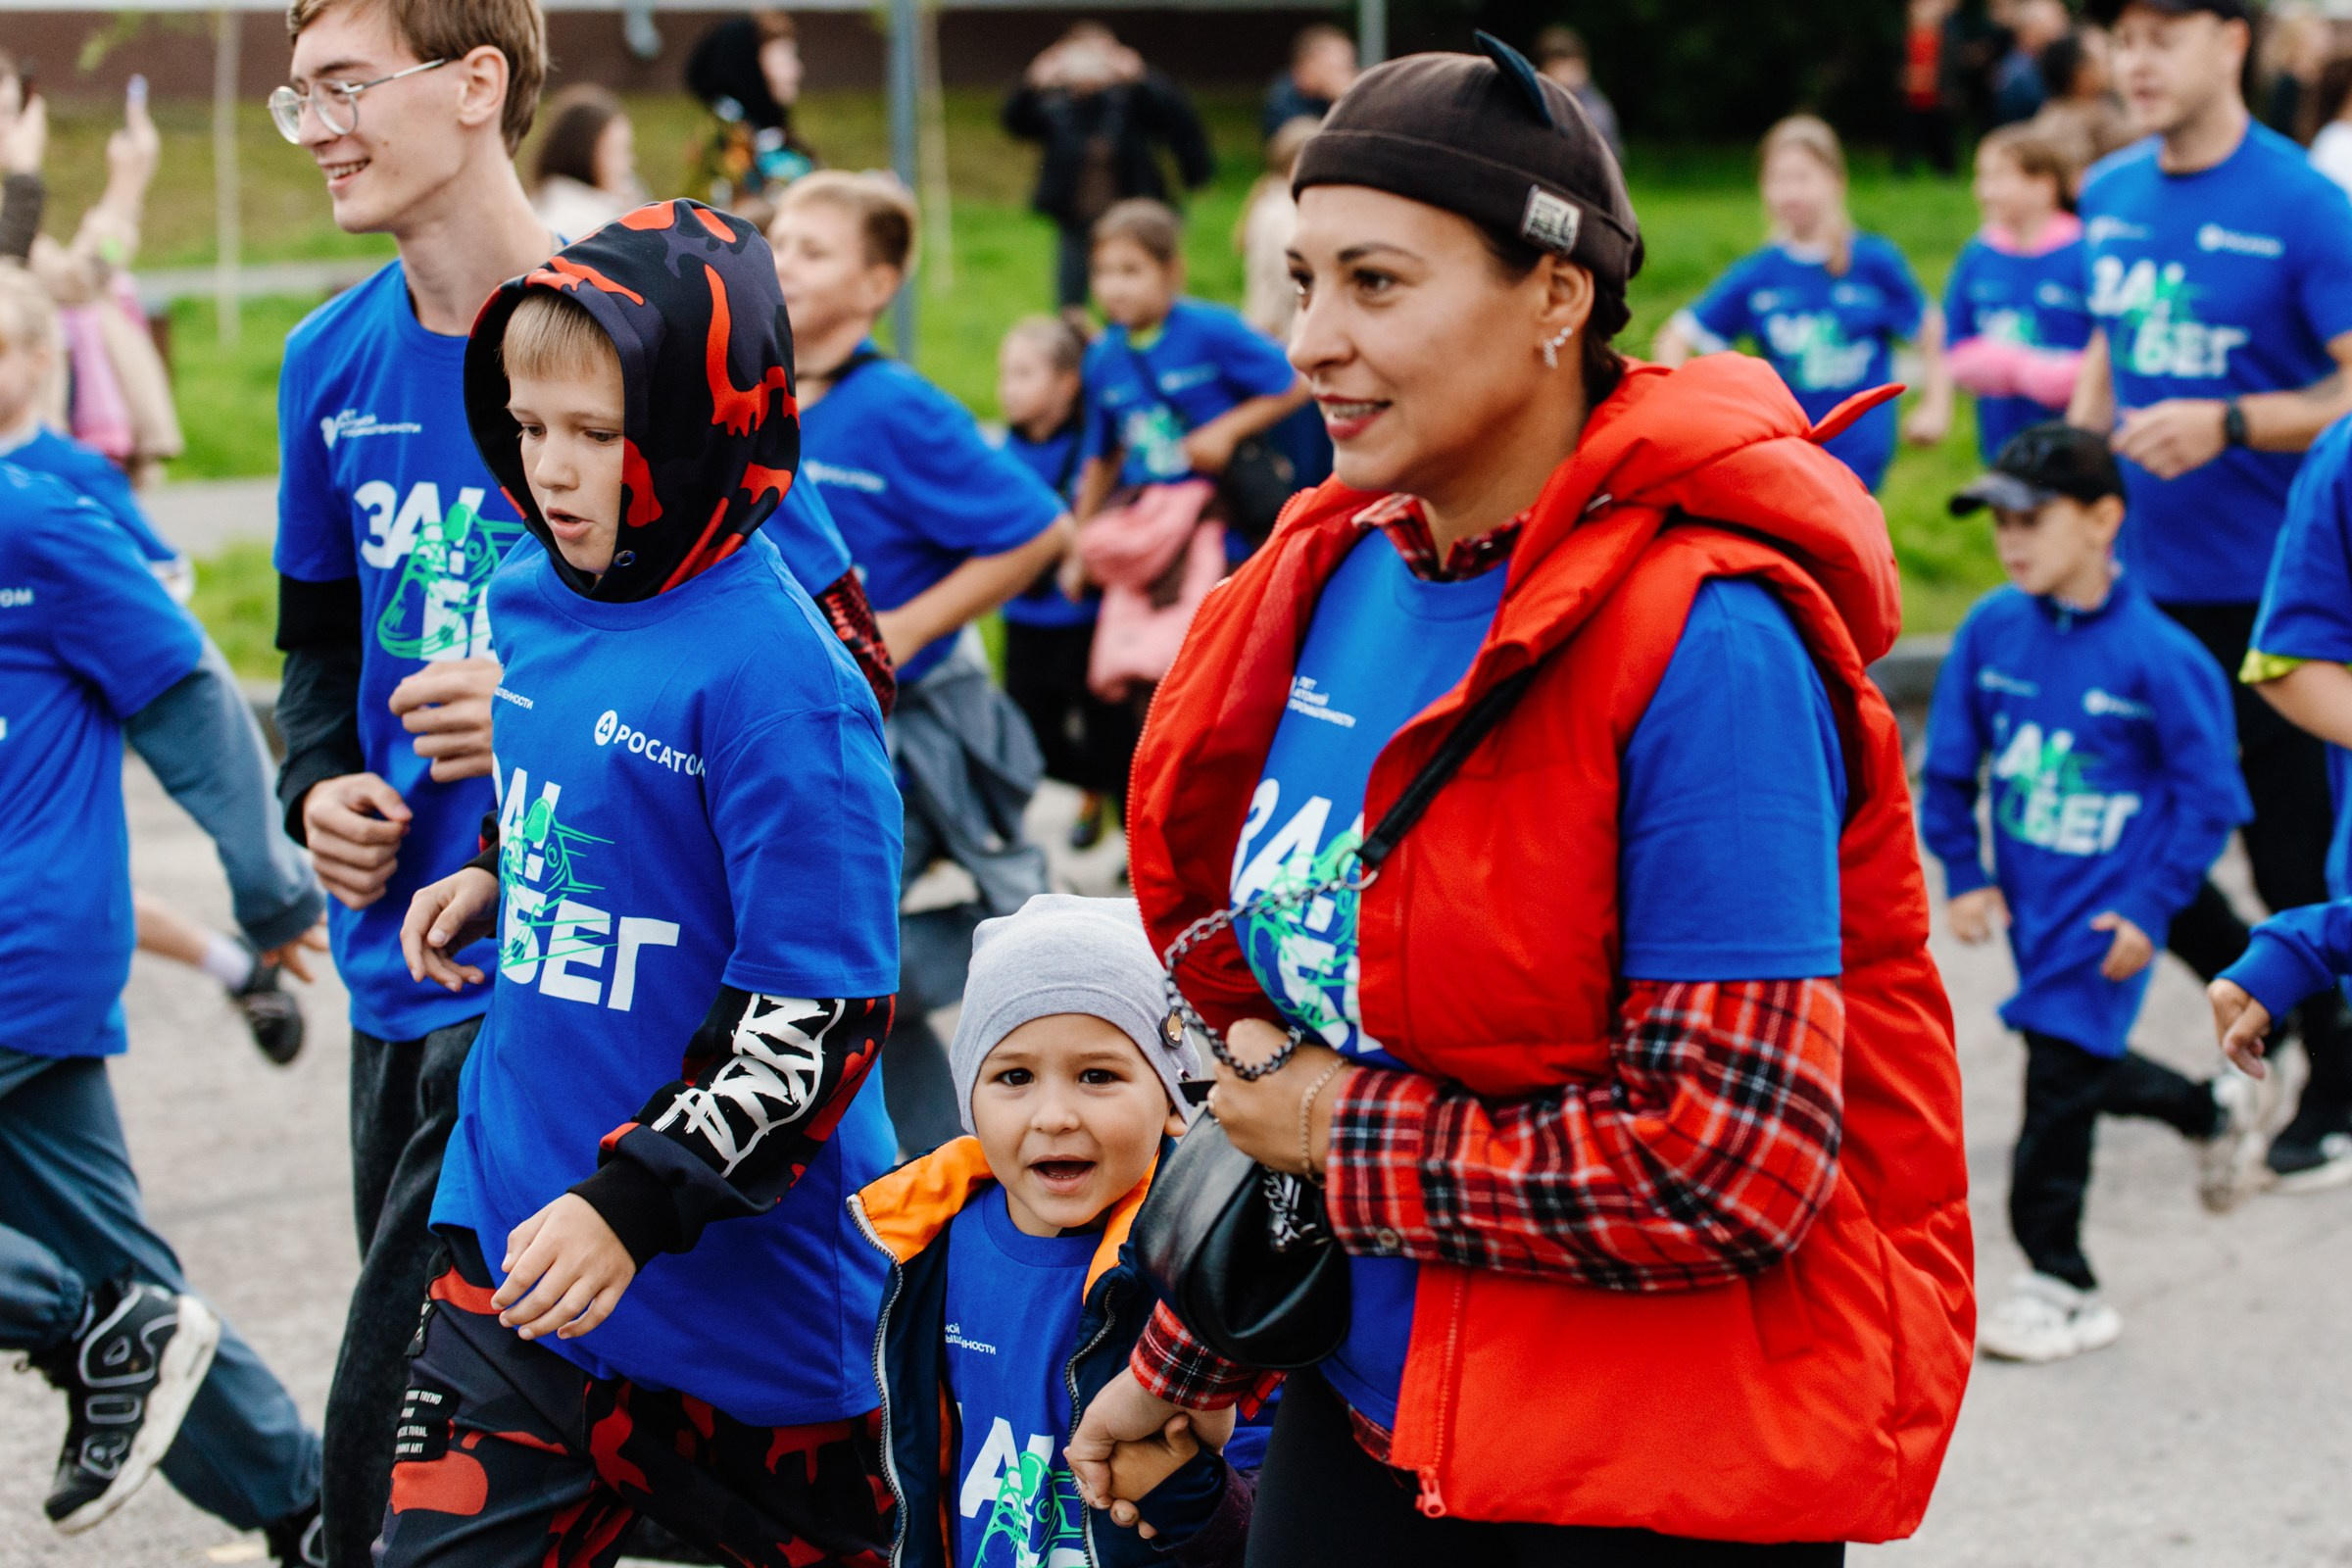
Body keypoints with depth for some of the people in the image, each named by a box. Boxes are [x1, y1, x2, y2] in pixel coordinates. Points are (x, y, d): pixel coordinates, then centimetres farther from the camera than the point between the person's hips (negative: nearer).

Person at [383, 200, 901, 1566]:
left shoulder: (771, 672, -19)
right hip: (512, 1247, 7)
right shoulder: (534, 604, 5)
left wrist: (635, 1204, -25)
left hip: (738, 1293, -7)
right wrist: (492, 876, 9)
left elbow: (817, 1012, -20)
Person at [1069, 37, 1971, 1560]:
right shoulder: (1340, 578, 3)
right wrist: (1185, 1364, 19)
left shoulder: (1706, 636, -19)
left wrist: (1345, 1138, -15)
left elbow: (1734, 1164, -24)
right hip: (1369, 1405, 7)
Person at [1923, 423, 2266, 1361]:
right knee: (2082, 1066, 18)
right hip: (2027, 896, 6)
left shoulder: (2158, 657, -18)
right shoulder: (1992, 631, -5)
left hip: (2107, 909, -5)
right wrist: (1964, 874, 2)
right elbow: (1949, 764, 6)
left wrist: (2150, 908, -13)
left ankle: (2058, 1283, 10)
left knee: (2061, 1071, -4)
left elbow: (2209, 798, -10)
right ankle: (2215, 1112, 46)